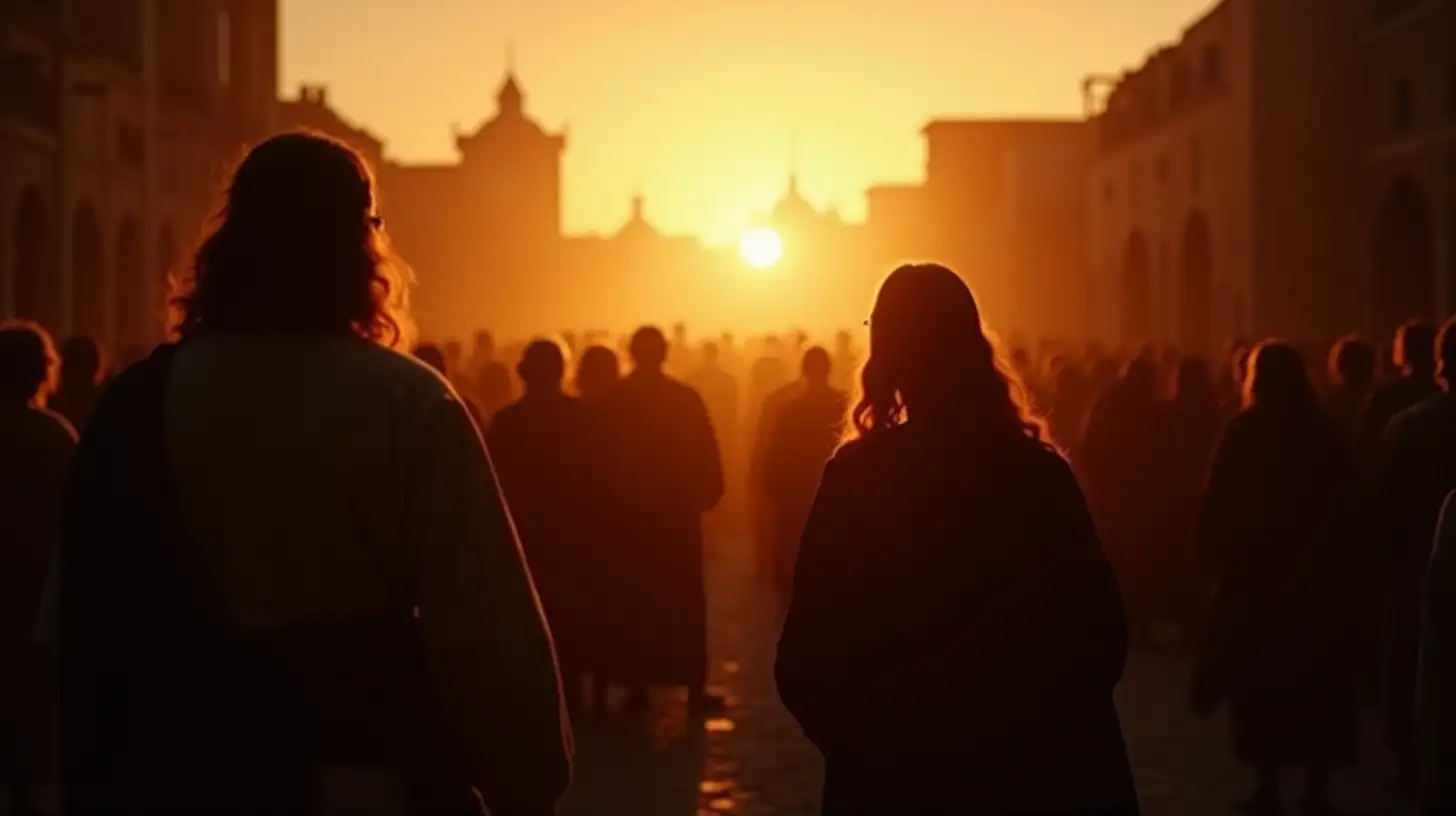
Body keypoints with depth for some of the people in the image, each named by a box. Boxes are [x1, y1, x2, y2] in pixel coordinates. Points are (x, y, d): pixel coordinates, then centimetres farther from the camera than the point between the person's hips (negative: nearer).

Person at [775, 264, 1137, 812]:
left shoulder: (855, 477, -11)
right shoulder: (1040, 472, -4)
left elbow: (806, 659, -12)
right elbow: (1100, 633, 0)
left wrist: (855, 739, 5)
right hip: (1034, 770, 2)